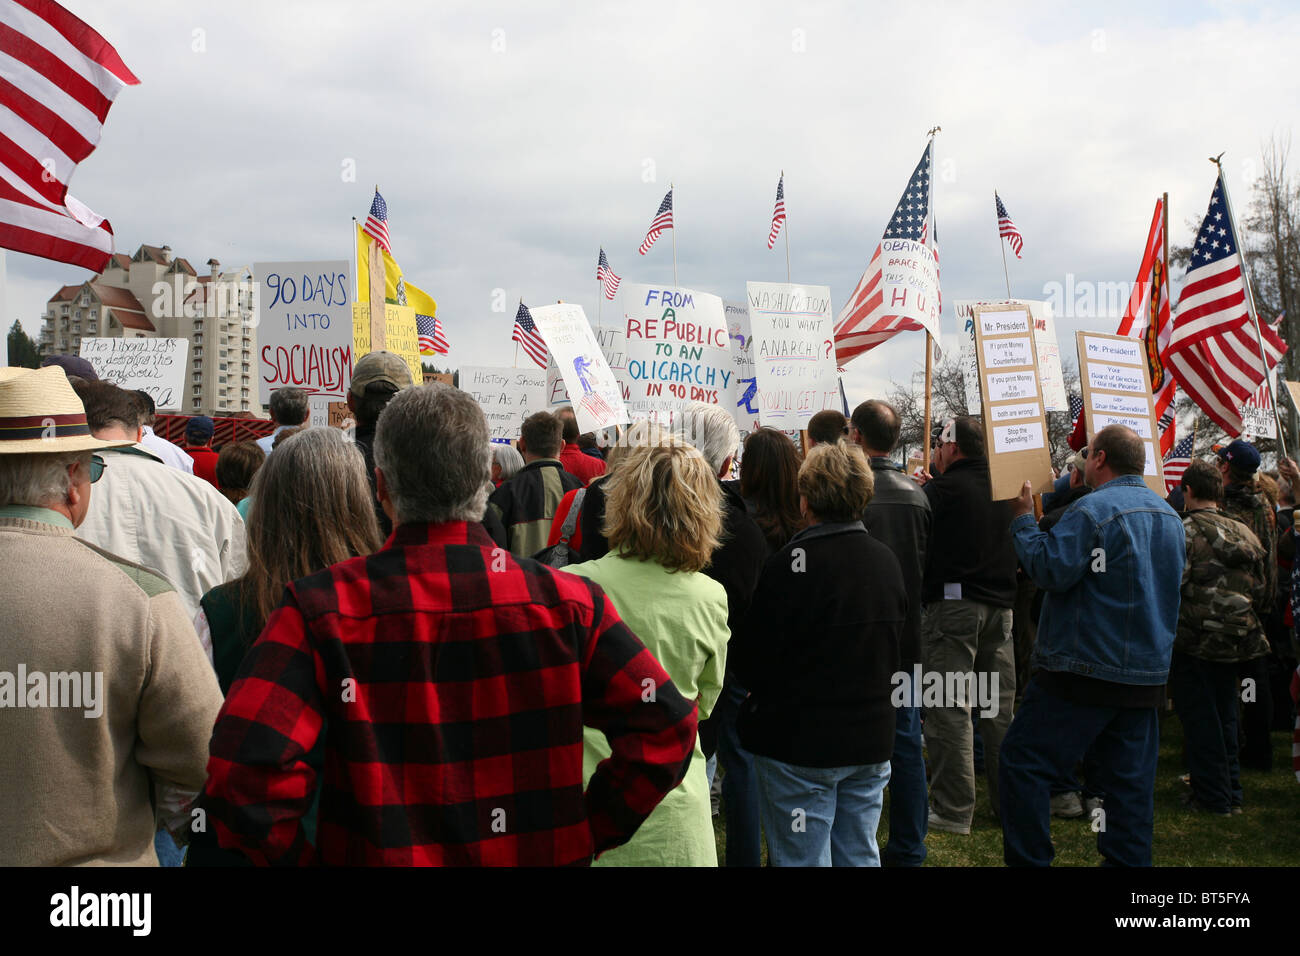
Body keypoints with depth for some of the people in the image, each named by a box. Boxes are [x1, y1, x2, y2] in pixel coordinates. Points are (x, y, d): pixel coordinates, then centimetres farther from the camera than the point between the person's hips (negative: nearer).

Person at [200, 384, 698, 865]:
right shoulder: (566, 602, -12)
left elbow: (243, 774, -26)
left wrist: (300, 857, -9)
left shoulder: (320, 609, -17)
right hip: (538, 854, 1)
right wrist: (588, 832, -3)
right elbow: (666, 725, -13)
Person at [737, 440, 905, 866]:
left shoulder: (791, 563, -19)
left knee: (803, 859, 5)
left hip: (799, 740, -6)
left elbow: (752, 659, -14)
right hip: (871, 739, 6)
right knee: (860, 856, 17)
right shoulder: (887, 560, 2)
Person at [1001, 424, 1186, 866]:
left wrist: (1023, 520, -8)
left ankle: (1028, 859, 1)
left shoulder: (1094, 509, -14)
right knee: (1131, 780, 11)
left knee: (1023, 760, 0)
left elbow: (1050, 569, -20)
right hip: (1148, 675, 8)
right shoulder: (1170, 516, 14)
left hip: (1085, 671, -8)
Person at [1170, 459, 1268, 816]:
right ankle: (1231, 793, 24)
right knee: (1225, 715, 17)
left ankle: (1212, 797, 7)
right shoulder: (1244, 533, 8)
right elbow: (1263, 593, 10)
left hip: (1194, 639, -6)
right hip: (1237, 640, 6)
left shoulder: (1186, 530, -11)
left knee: (1199, 719, 4)